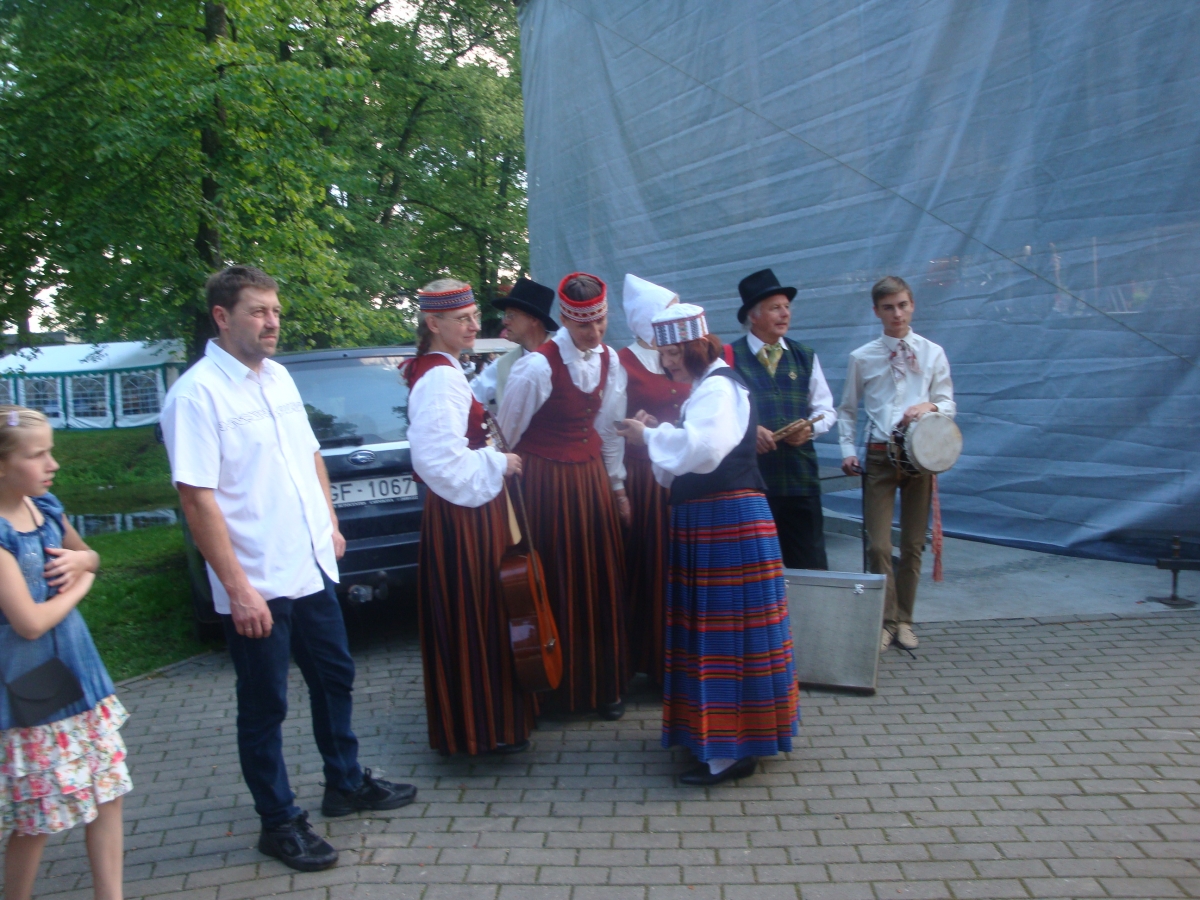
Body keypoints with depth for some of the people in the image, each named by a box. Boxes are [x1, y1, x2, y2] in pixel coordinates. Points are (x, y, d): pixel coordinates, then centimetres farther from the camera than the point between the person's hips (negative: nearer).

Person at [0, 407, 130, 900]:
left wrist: (79, 559, -4)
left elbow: (89, 555, 19)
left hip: (80, 676, 7)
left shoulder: (45, 506, 1)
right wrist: (79, 586, -8)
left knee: (107, 796, 13)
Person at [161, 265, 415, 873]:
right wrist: (238, 588, -22)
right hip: (257, 586, -8)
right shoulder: (197, 393, -16)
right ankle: (279, 822, 24)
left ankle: (346, 784, 39)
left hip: (310, 569, 8)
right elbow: (197, 499, -20)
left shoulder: (278, 377, 8)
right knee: (264, 706, 7)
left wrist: (330, 525, 15)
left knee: (334, 678, 20)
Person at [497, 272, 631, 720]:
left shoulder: (609, 361, 0)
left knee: (602, 584, 11)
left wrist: (617, 485, 12)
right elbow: (506, 433, -11)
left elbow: (608, 427, 9)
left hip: (592, 476, 6)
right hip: (545, 480, -6)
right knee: (555, 584, 6)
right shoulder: (538, 366, -20)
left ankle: (605, 686, 26)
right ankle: (559, 686, 23)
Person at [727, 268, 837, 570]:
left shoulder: (805, 357, 14)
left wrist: (810, 428, -8)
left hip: (800, 475, 3)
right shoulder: (730, 358, -1)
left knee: (809, 562, 4)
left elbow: (825, 409, 12)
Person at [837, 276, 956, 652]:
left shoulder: (933, 354, 7)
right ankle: (885, 621, 7)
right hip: (879, 456, -1)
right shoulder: (862, 358, 6)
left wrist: (929, 406, -17)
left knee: (913, 545, 7)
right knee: (878, 546, -7)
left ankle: (903, 620, 20)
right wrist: (848, 450, -3)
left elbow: (949, 404, 6)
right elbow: (847, 410, 11)